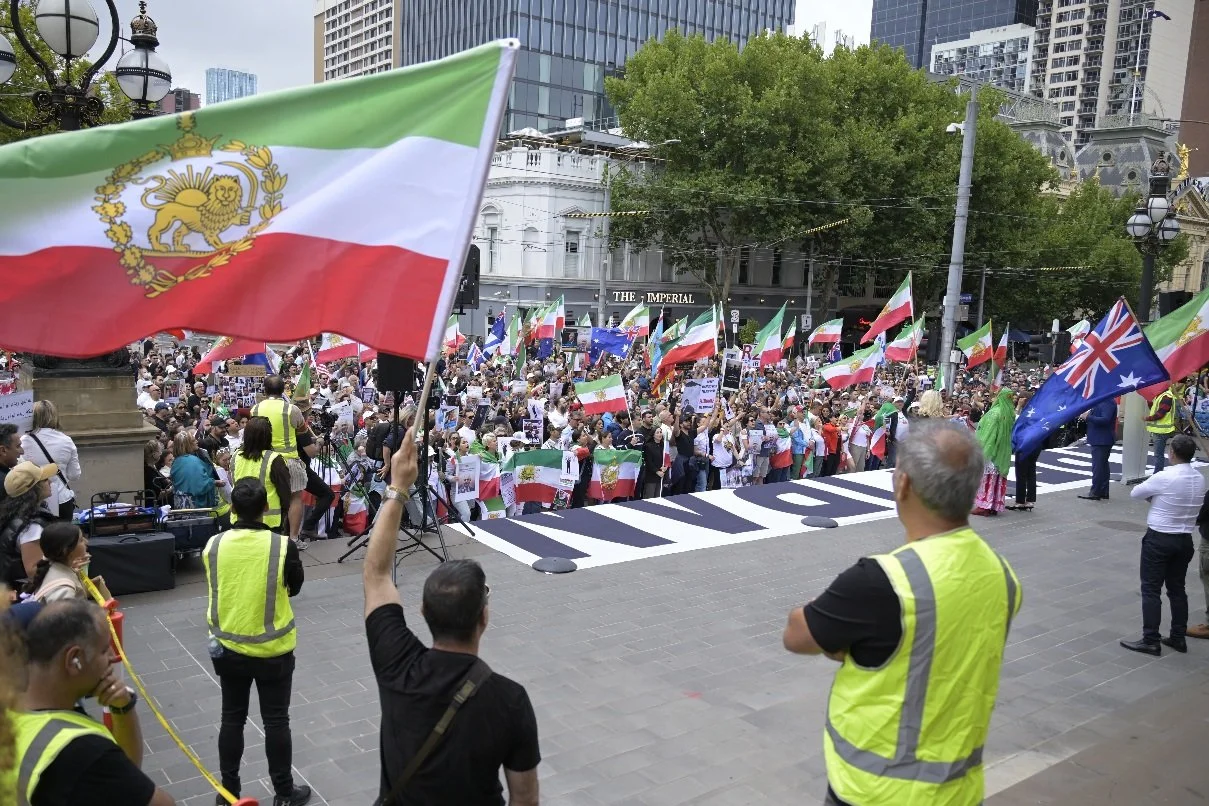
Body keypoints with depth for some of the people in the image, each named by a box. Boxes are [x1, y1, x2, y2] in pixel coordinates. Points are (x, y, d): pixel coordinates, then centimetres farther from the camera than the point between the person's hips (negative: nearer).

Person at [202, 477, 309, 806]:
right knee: (276, 720, 10)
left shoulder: (213, 545, -11)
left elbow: (216, 588, 7)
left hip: (228, 647, 3)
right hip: (273, 648, -2)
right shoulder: (283, 545, -19)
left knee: (232, 718, 17)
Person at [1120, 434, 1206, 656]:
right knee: (1177, 589, 17)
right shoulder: (1200, 479, 1)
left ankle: (1150, 641, 1)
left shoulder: (1164, 478, -20)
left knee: (1151, 589, 0)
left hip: (1159, 539, -6)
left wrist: (1152, 494, 11)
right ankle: (1178, 637, 24)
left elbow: (1135, 493, -7)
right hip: (1185, 540, 6)